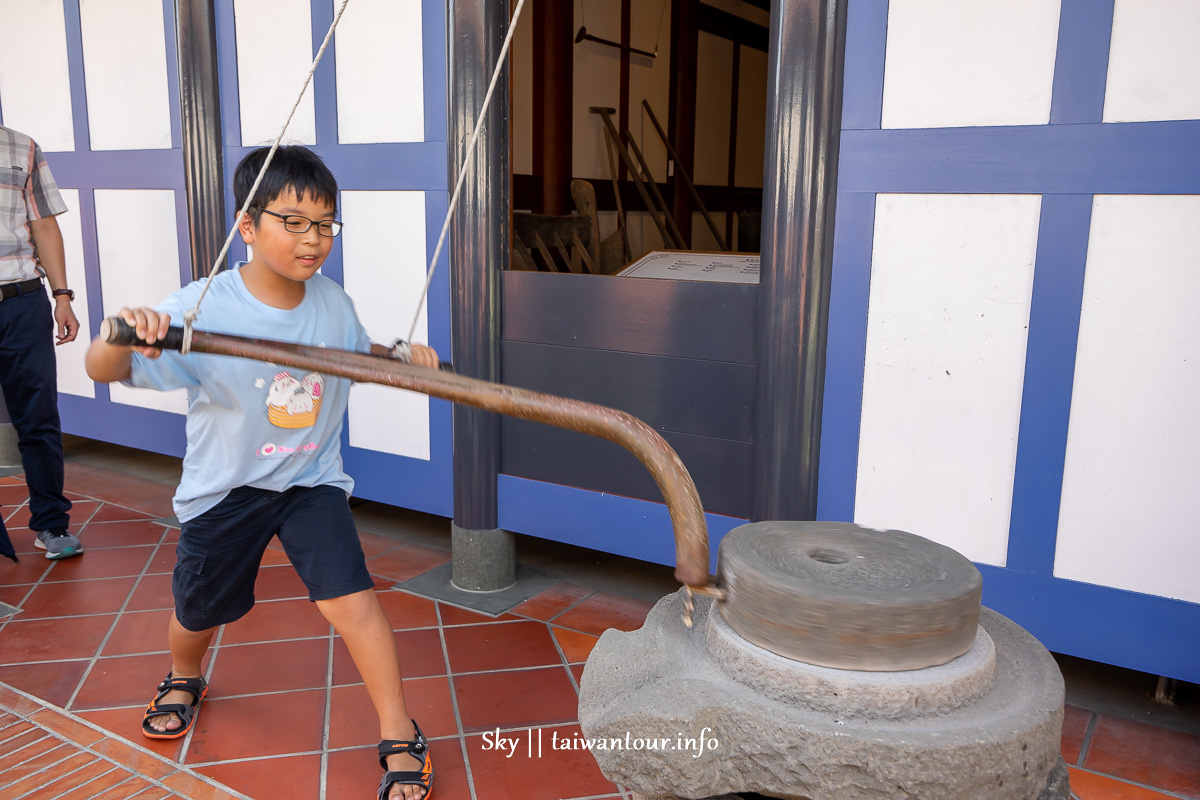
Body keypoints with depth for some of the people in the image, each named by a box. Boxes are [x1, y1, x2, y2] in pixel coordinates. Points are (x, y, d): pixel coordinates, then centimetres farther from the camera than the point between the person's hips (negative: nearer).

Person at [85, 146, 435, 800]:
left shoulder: (332, 302, -8)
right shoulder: (202, 309, -21)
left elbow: (359, 352, 14)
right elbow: (102, 371, -24)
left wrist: (402, 354, -7)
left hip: (311, 482, 1)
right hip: (224, 489, -1)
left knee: (351, 600, -14)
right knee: (198, 613, 19)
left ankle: (399, 739, 4)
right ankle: (183, 679, 57)